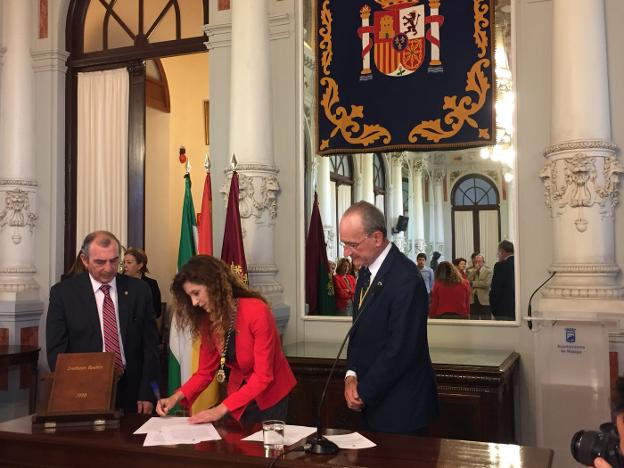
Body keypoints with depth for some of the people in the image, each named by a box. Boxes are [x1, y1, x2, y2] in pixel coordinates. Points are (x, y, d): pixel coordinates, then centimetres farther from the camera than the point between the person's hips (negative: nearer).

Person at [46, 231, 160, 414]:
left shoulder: (138, 290, 1)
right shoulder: (63, 292, -2)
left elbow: (150, 344, 2)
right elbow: (56, 350, -2)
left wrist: (147, 394, -4)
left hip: (131, 392, 1)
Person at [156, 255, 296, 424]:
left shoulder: (257, 311, -27)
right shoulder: (207, 320, -7)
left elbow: (263, 376, -27)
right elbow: (205, 371, -3)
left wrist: (221, 409, -31)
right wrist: (176, 397, -19)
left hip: (270, 396, -5)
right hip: (239, 393, 5)